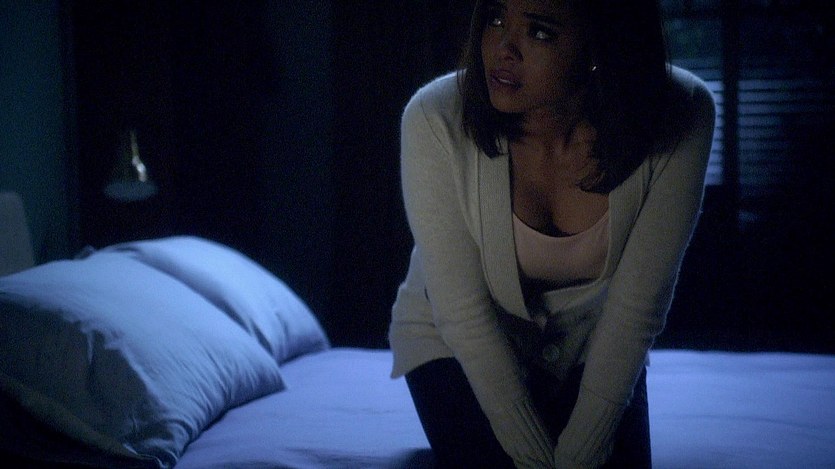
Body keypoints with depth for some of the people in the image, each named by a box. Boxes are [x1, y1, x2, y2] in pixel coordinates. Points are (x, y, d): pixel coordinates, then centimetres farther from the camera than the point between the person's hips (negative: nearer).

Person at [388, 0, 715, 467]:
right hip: (457, 345, -1)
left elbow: (636, 307, -19)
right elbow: (464, 315, -23)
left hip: (591, 342, 2)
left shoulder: (680, 117, -27)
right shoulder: (436, 120, -30)